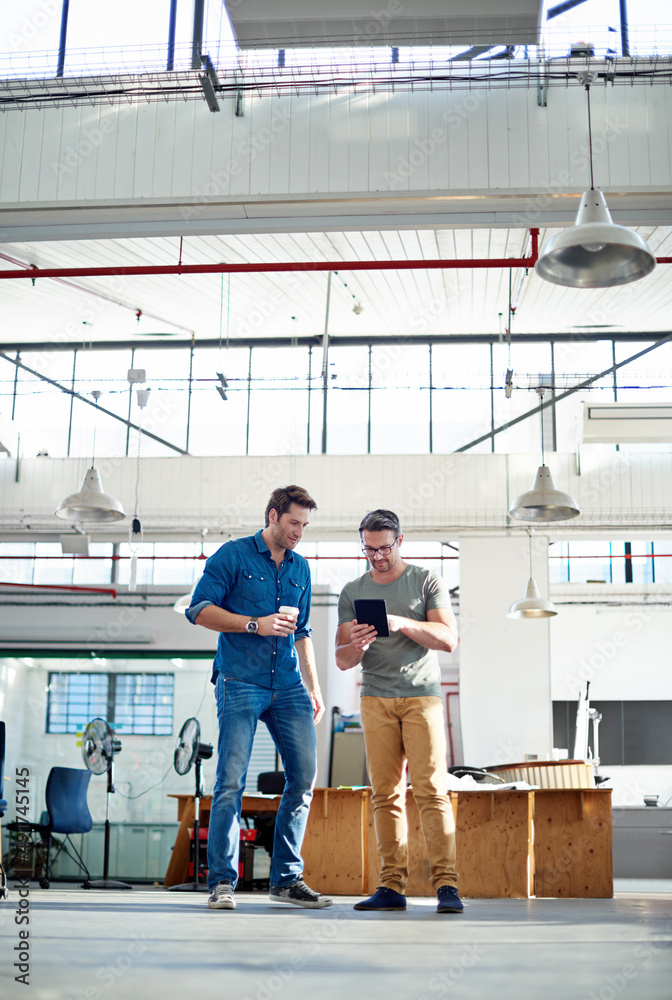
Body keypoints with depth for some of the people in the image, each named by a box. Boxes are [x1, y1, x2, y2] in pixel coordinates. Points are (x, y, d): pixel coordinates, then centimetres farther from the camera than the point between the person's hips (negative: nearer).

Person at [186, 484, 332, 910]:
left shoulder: (300, 568, 18)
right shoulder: (233, 555, 0)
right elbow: (199, 609, -6)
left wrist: (313, 688, 19)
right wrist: (256, 624, -13)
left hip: (288, 685, 6)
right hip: (240, 682, -6)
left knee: (305, 774, 0)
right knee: (232, 779, -10)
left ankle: (287, 879, 11)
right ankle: (222, 883, -1)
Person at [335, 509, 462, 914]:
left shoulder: (427, 581, 7)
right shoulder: (353, 592, 14)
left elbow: (449, 638, -3)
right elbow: (343, 660, 11)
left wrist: (402, 624, -16)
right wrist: (356, 646, -13)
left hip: (422, 694, -2)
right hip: (376, 698, 2)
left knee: (432, 789, -10)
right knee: (386, 793, -1)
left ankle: (446, 884, -9)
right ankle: (393, 886, 2)